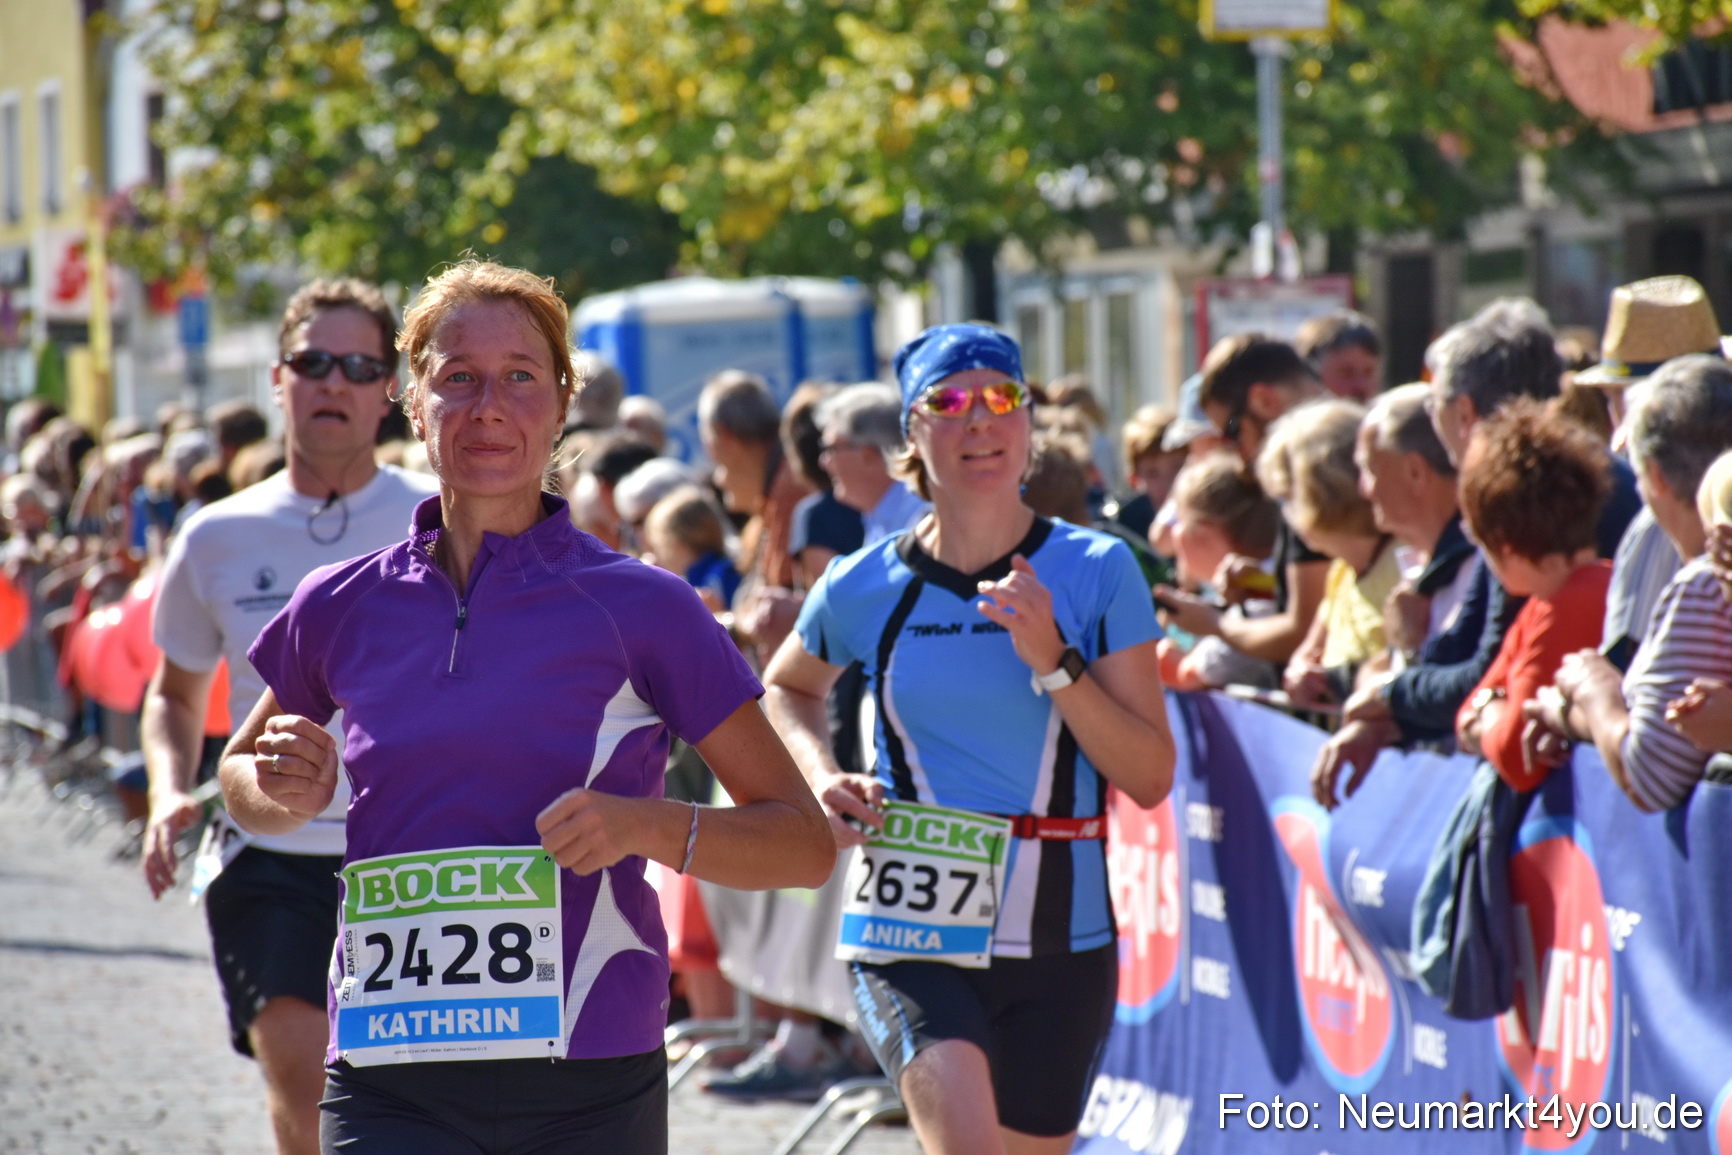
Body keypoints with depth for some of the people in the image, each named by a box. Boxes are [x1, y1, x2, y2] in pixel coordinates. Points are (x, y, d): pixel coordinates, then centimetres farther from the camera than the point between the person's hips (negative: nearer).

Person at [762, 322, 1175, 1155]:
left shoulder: (1097, 572, -2)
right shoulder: (864, 588, 0)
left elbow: (1151, 777, -6)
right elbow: (786, 689, 23)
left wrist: (1054, 662, -17)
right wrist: (823, 775, 3)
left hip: (1059, 938, 1)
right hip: (909, 933, -1)